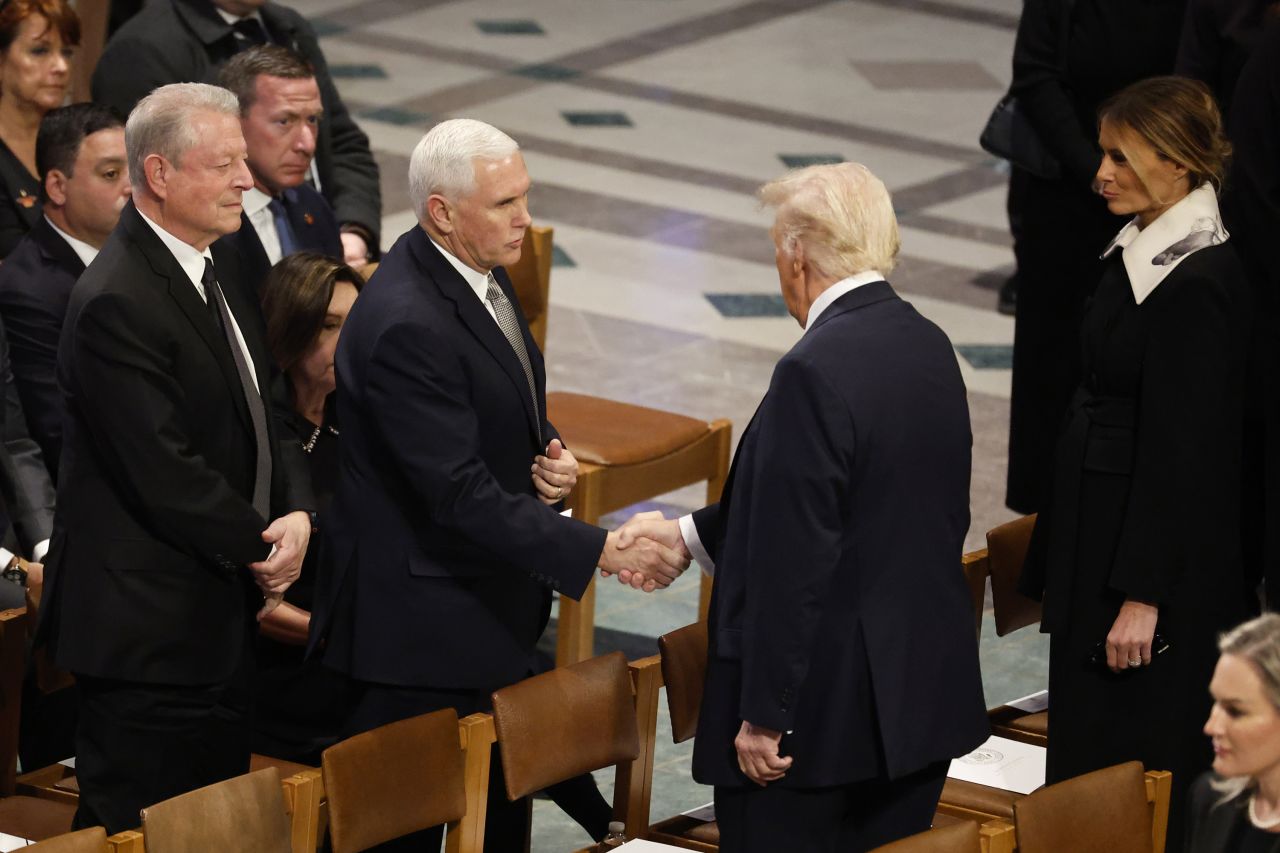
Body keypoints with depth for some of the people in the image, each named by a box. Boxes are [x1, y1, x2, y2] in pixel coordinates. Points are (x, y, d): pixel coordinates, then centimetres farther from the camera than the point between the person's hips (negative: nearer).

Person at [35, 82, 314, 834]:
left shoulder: (221, 273, 12)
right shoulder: (116, 303, -20)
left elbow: (263, 416, 17)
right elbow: (163, 472, -22)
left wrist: (298, 513, -4)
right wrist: (263, 548, -9)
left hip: (216, 626, 10)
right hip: (147, 635, -10)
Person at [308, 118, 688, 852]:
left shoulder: (482, 272, 5)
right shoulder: (405, 325, -26)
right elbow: (462, 495, -28)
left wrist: (550, 457, -2)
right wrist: (599, 551, -29)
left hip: (496, 611, 9)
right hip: (420, 626, -9)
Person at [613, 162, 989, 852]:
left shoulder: (815, 373, -20)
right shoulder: (929, 347, 6)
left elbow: (794, 561, -21)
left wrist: (763, 716, -15)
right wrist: (688, 535, 21)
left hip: (825, 705, -8)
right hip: (924, 692, 8)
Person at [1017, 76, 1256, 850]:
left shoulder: (1196, 286, -23)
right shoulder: (1147, 250, 6)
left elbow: (1179, 452, -22)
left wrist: (1142, 596, -21)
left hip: (1161, 547, -10)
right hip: (1105, 528, 10)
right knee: (1088, 752, 16)